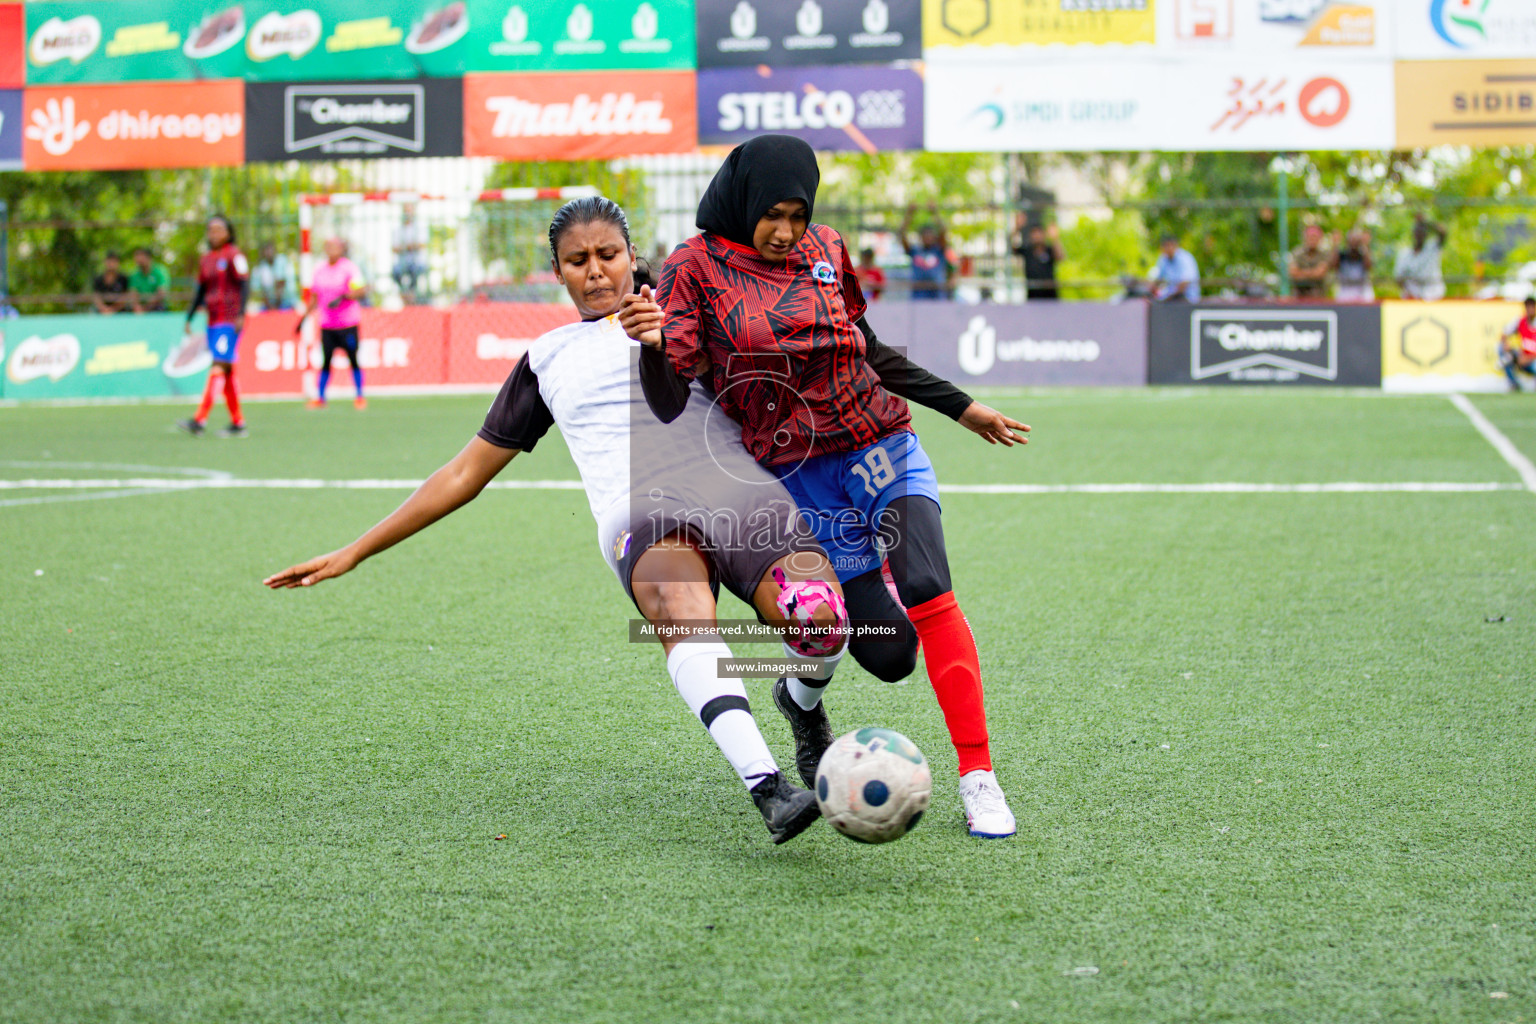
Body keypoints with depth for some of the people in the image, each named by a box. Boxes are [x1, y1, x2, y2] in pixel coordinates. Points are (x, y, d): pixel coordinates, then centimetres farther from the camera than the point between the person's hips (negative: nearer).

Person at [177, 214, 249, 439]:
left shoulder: (234, 255, -5)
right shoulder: (206, 259, 16)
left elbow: (244, 285, -10)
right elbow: (200, 291, 22)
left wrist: (241, 315, -18)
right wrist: (189, 318, 17)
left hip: (230, 321, -8)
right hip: (213, 321, 8)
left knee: (218, 367, -14)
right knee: (226, 372, 9)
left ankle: (200, 421, -22)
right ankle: (238, 423, 14)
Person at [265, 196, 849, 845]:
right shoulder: (547, 360, 29)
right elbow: (466, 473, 32)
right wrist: (353, 553, 30)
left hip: (738, 488, 0)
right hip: (640, 516, 0)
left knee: (818, 620, -29)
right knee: (684, 613, -38)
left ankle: (802, 706, 9)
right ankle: (768, 790, -53)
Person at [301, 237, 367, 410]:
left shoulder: (349, 268, -4)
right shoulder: (319, 270, 12)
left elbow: (360, 289, -14)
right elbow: (314, 297, 21)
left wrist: (343, 297, -28)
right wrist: (304, 316, 19)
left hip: (348, 324, -4)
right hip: (327, 323, 4)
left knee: (353, 360, -2)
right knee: (325, 361, 2)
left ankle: (359, 396, 6)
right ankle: (319, 397, 7)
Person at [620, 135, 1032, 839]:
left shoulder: (826, 251, 7)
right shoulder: (695, 268, -4)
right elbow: (670, 405, -12)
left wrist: (960, 407, 24)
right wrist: (654, 345, -33)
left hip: (882, 451, 2)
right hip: (801, 483, -2)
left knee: (928, 592, -23)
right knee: (889, 656, -7)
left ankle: (978, 777, -16)